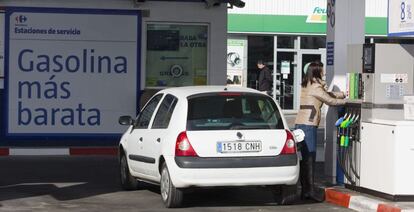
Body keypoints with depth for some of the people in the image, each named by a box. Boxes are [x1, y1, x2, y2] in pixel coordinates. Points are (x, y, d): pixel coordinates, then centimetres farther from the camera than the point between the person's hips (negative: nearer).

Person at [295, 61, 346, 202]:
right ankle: (309, 190, -12)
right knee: (309, 158, -10)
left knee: (305, 158, 9)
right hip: (308, 125, -9)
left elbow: (327, 94, 24)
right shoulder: (316, 87, -8)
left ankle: (305, 190, 11)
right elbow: (330, 101, -2)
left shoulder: (307, 86, 20)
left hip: (300, 124, 9)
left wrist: (343, 94, 20)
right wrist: (345, 101, 12)